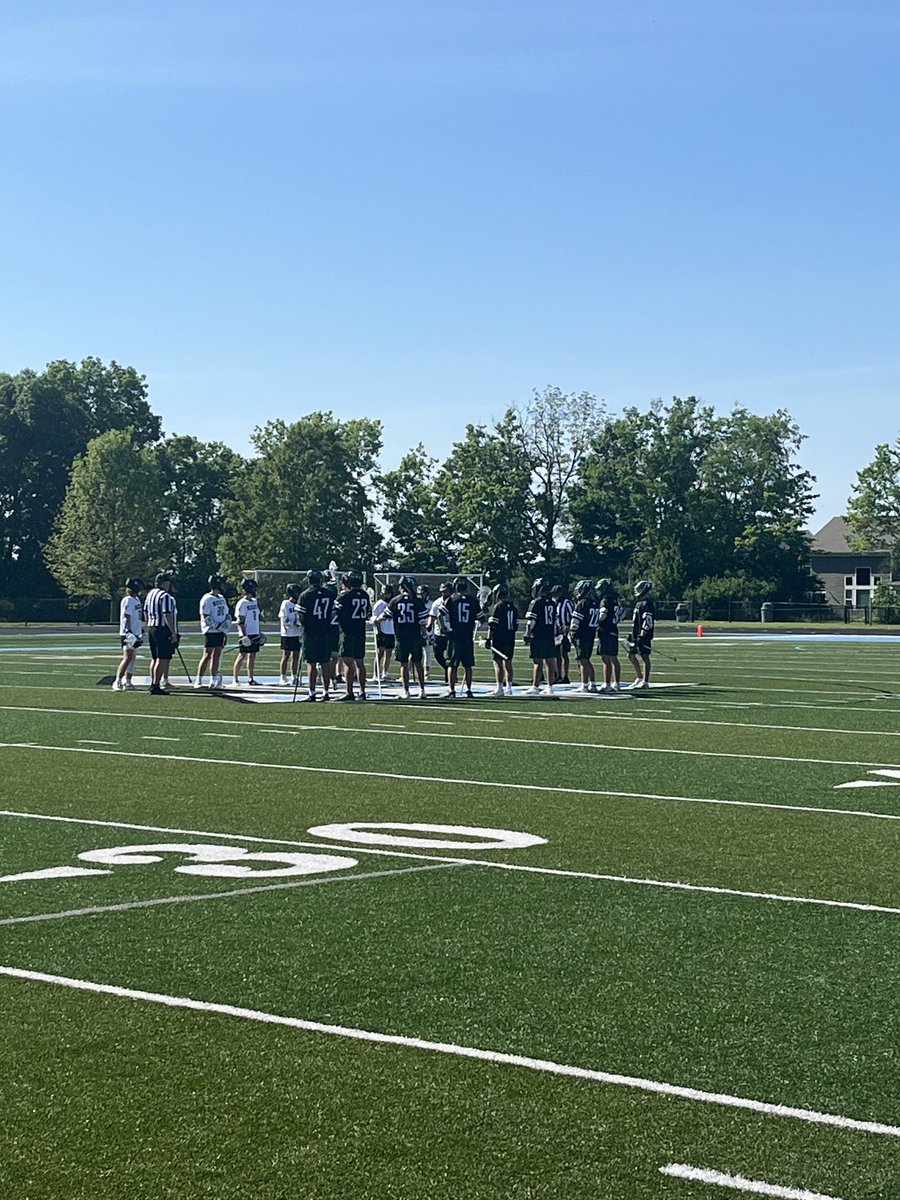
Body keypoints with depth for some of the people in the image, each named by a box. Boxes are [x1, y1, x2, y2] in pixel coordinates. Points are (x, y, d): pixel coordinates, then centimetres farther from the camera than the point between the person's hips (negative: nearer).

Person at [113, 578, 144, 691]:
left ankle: (128, 682, 16)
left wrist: (141, 630, 26)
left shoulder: (136, 599, 16)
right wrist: (128, 631, -25)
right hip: (129, 634, -10)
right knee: (127, 658, -13)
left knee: (132, 658, 11)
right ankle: (117, 682, -14)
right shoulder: (128, 600, -13)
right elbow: (127, 617, -19)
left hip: (136, 634, 10)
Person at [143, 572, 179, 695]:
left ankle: (153, 684, 20)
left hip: (151, 629, 9)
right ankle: (156, 686, -10)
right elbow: (167, 615, -19)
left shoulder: (150, 594, 14)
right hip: (163, 630, -9)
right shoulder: (165, 596, -14)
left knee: (154, 658, 16)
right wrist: (173, 633, -17)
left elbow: (145, 613, 19)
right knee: (162, 659, -7)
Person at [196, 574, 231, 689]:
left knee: (217, 656, 7)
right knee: (207, 656, -10)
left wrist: (227, 623, 3)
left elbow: (227, 615, 22)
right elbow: (206, 618, -15)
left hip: (221, 632, 8)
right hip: (210, 632, -7)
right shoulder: (207, 599, -10)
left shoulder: (222, 599, 16)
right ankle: (198, 681, -8)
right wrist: (218, 627, -18)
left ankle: (213, 680, 12)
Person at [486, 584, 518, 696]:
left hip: (498, 640, -7)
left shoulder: (497, 606, -10)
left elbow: (492, 626, -13)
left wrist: (489, 639, -10)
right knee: (508, 663, 11)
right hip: (510, 640, 7)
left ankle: (499, 688, -5)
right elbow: (516, 625, 15)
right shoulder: (513, 607, 11)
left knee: (498, 663, -4)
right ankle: (509, 687, 13)